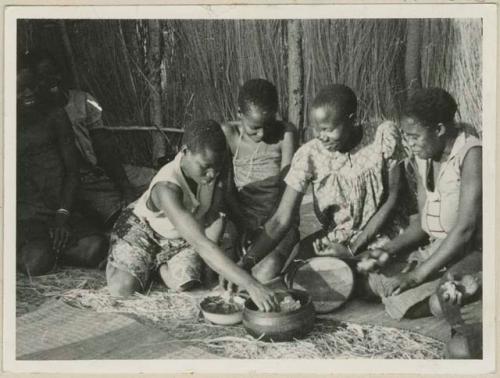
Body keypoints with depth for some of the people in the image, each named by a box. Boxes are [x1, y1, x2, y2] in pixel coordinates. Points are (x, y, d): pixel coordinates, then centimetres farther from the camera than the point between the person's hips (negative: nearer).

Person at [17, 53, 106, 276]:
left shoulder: (55, 117, 11)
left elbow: (72, 170, 6)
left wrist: (62, 214, -7)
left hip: (61, 212, 3)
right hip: (27, 215, -2)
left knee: (94, 249, -27)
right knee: (37, 263, -32)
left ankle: (45, 250, -5)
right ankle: (18, 252, 1)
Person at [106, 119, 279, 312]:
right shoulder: (167, 187, -42)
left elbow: (216, 216, -12)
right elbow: (201, 245, -51)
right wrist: (250, 285, -57)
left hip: (181, 237, 4)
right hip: (142, 227, -4)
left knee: (184, 283, -21)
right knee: (123, 287, -22)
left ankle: (159, 262, 14)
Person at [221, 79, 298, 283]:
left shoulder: (285, 132, -4)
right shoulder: (228, 134, -1)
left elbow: (287, 185, -8)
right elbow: (226, 188, -3)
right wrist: (242, 226, -15)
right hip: (240, 218, 2)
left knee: (266, 273, -28)